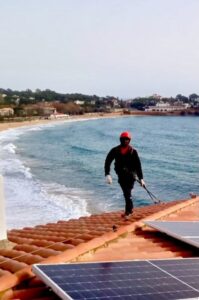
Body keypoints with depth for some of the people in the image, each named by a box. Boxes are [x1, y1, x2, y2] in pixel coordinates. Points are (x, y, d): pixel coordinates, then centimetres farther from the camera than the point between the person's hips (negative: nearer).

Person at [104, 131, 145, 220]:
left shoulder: (133, 151, -8)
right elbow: (107, 161, -5)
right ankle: (130, 208, 29)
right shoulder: (115, 150, -4)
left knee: (127, 193, -10)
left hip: (130, 175, -3)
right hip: (121, 175, 3)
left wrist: (141, 178, -6)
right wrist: (107, 174, -17)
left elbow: (138, 165, -5)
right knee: (126, 193, 13)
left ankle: (128, 212, -3)